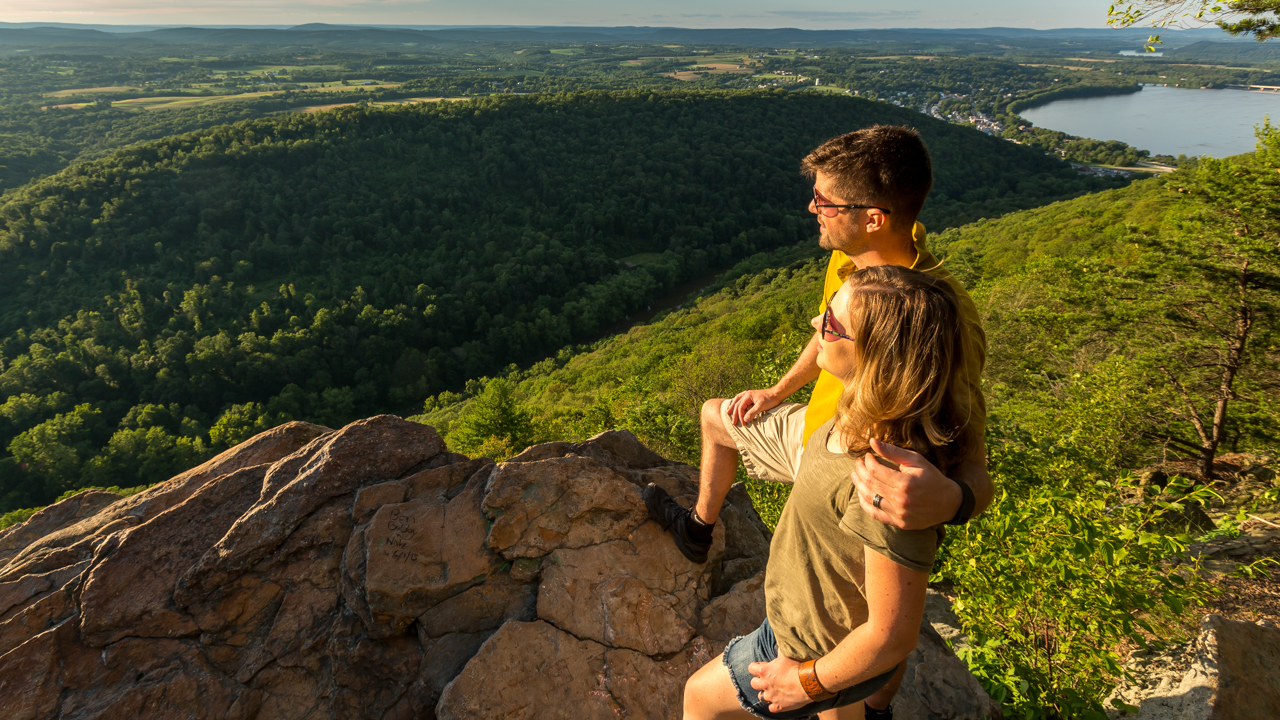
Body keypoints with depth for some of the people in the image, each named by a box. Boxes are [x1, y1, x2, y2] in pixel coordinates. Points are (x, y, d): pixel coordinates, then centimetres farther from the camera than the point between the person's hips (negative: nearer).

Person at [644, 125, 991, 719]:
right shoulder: (849, 257, -16)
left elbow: (976, 472, -40)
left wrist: (949, 499, -64)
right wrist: (777, 392, 16)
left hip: (871, 485, -7)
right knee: (716, 418, 26)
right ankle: (699, 530, 54)